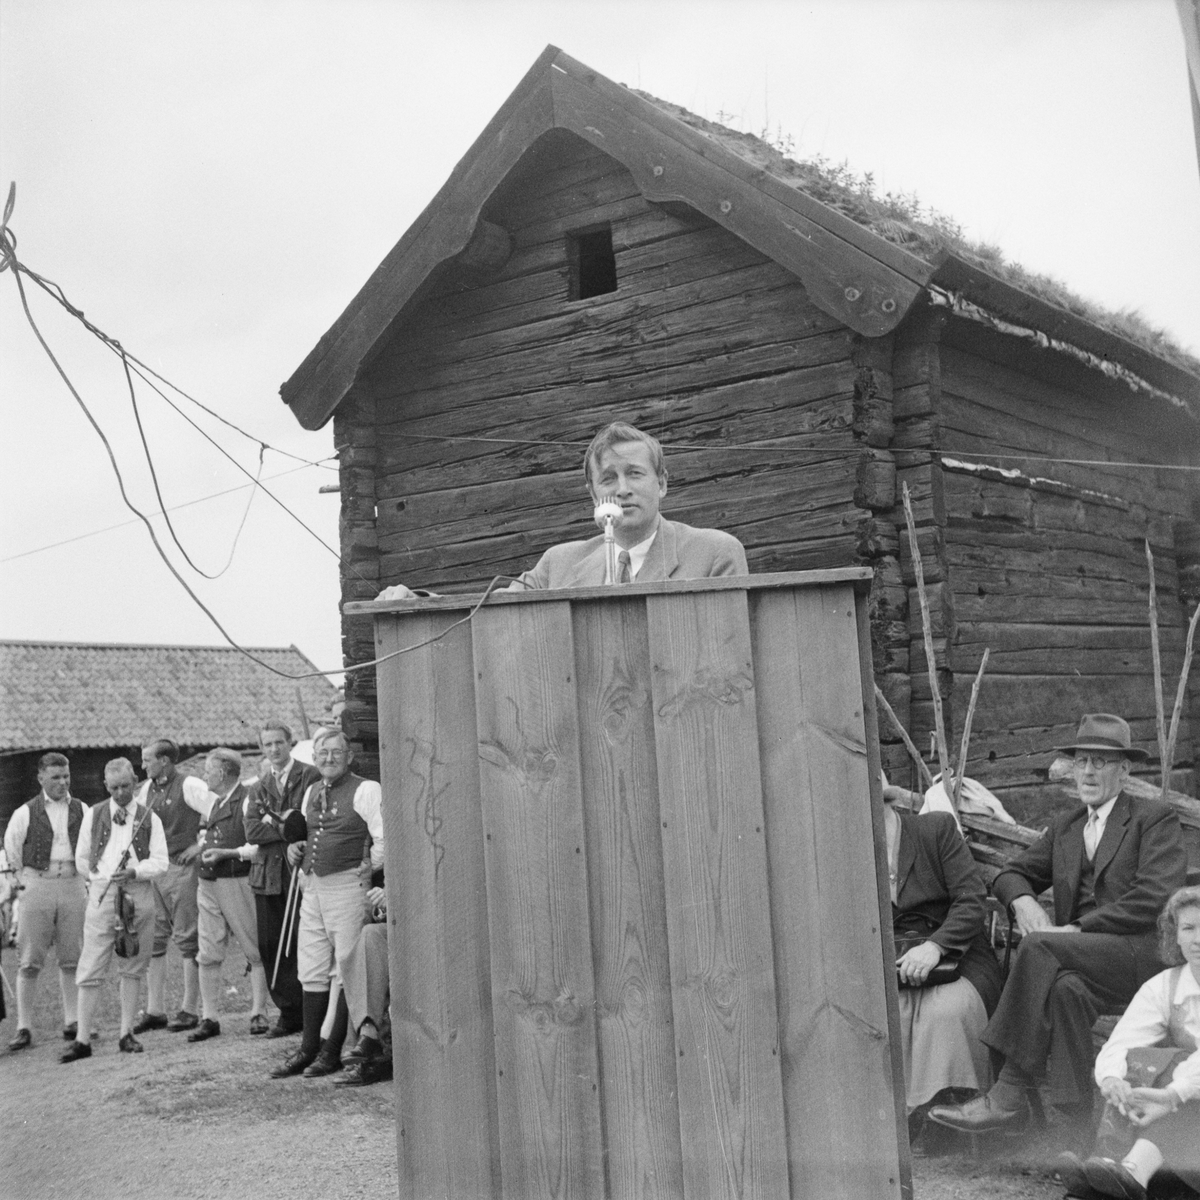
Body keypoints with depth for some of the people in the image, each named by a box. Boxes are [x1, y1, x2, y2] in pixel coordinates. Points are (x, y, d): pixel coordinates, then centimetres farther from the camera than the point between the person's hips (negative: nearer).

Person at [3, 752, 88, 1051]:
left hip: (73, 885, 2)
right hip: (38, 884, -2)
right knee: (29, 961, -2)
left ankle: (73, 1023, 14)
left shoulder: (82, 811, 7)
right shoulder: (25, 813, 1)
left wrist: (84, 877, 9)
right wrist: (26, 881, 5)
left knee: (72, 958, 5)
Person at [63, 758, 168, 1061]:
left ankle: (127, 1034, 13)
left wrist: (134, 871, -15)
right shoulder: (93, 815, 8)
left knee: (133, 968, 5)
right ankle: (83, 1039, -2)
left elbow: (160, 862, -1)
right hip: (102, 892, -1)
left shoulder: (149, 818, 6)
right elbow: (81, 859, 14)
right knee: (91, 969, -4)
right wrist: (99, 877, 4)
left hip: (139, 892, 1)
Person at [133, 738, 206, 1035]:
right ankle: (155, 1011, 13)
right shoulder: (147, 788, 12)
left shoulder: (189, 786, -10)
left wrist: (199, 845, -12)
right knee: (152, 940, 7)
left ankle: (190, 1010, 5)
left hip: (181, 868, -7)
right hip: (151, 870, 7)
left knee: (187, 940, -1)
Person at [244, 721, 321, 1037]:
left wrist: (274, 823, -10)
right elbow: (251, 831, 2)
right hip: (268, 875, 5)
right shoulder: (259, 788, 16)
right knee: (269, 945, 5)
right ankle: (289, 1011, 14)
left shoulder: (310, 777, 0)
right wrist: (287, 829, -12)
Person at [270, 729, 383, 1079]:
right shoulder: (311, 792, 16)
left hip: (347, 885, -7)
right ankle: (308, 1049, 20)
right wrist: (295, 848, 11)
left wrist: (368, 868, -13)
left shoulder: (365, 790, -8)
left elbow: (385, 840, -13)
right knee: (311, 971, 11)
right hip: (313, 886, 8)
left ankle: (332, 1051, 7)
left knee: (346, 970, -1)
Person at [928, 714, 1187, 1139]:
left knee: (1038, 947, -28)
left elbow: (1154, 898, -10)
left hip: (1143, 955, -5)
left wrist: (1080, 928, -16)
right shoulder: (1065, 825, 22)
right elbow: (1012, 874, 20)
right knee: (1067, 988, -31)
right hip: (1082, 958, 5)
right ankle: (1079, 1126, -30)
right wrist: (1023, 901, -5)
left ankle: (1008, 1097, -27)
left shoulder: (1155, 818, 3)